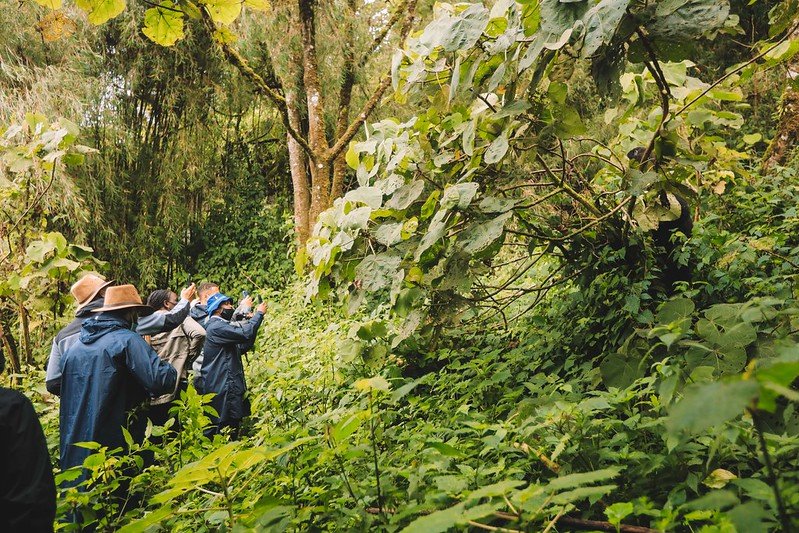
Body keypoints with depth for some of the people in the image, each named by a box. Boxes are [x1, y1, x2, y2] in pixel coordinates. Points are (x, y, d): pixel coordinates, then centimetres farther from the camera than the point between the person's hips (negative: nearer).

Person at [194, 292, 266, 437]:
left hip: (230, 388, 10)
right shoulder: (216, 327, -13)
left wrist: (252, 322, 10)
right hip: (221, 391, -10)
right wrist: (259, 314, -12)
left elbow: (242, 348, 19)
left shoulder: (221, 326, 21)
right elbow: (245, 333, -26)